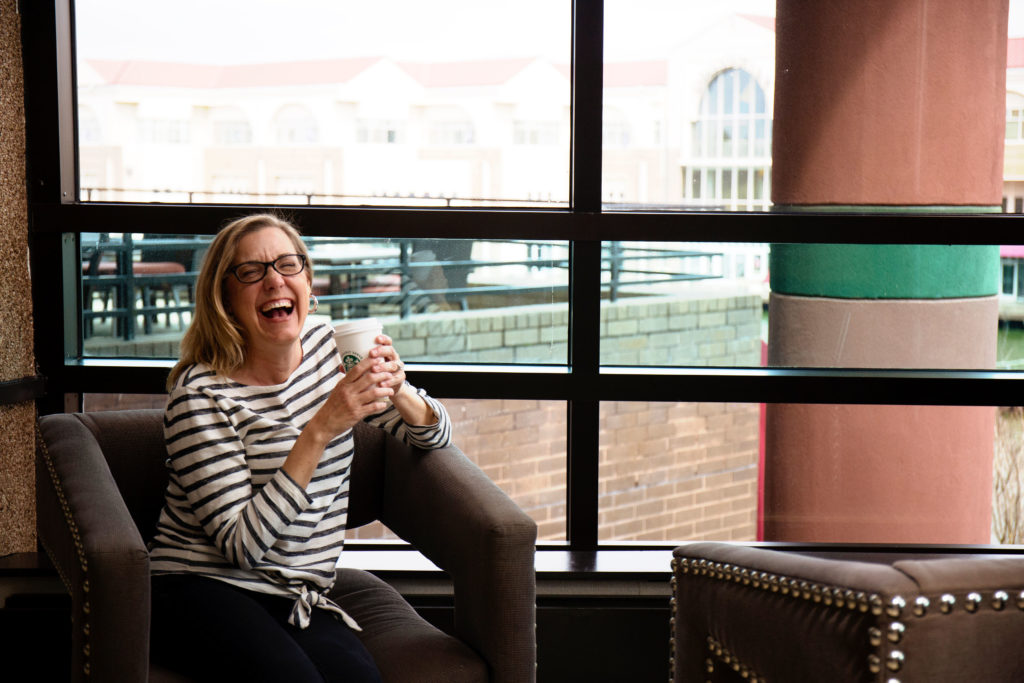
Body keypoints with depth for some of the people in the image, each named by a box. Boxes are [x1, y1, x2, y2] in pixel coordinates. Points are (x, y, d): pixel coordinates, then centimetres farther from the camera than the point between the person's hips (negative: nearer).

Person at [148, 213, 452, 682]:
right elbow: (242, 544, -19)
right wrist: (322, 428, -25)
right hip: (204, 589, -4)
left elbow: (435, 435, 13)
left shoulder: (328, 347, 6)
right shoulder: (200, 394, -13)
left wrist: (397, 392, -11)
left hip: (298, 598, 5)